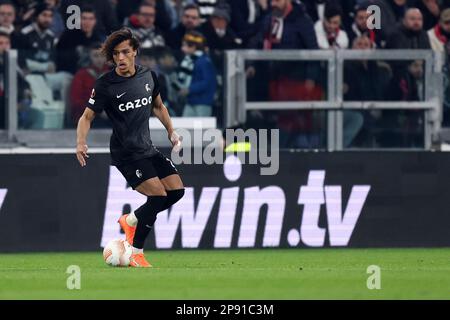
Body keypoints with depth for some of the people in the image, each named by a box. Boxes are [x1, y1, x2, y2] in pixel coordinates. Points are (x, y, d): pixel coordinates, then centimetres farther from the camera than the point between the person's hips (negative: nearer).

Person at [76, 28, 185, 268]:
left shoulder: (148, 76, 4)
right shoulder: (105, 85, -12)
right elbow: (87, 116, -9)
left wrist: (171, 131, 16)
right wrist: (81, 143, -24)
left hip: (147, 149, 7)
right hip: (125, 154, -7)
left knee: (176, 190, 1)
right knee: (158, 194, -18)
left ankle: (131, 220, 23)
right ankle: (135, 253, -7)